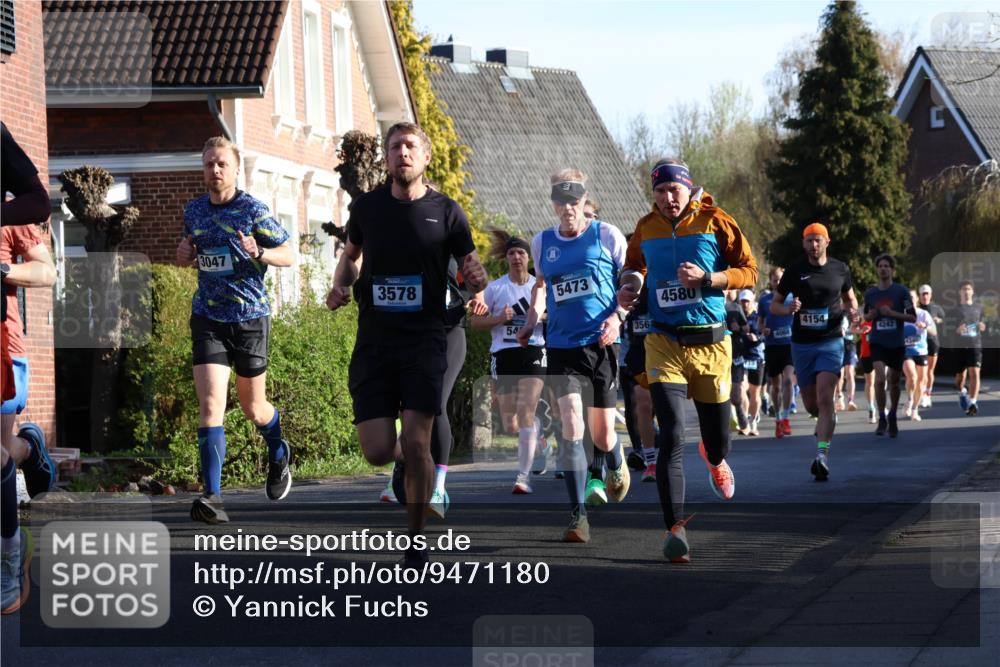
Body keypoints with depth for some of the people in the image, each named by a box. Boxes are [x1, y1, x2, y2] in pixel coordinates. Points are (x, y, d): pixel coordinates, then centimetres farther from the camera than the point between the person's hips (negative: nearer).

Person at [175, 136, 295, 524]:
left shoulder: (253, 210, -6)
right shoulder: (194, 211, 8)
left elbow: (289, 255, -2)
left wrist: (259, 252, -22)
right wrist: (184, 256, 1)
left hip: (250, 317, -2)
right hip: (208, 319, 2)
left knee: (253, 408, 11)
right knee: (210, 404, -13)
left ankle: (277, 454, 46)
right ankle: (212, 496, -17)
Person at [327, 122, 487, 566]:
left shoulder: (446, 212, 0)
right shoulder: (367, 207, 6)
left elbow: (471, 271, 7)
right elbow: (351, 254, 23)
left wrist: (477, 278, -17)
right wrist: (341, 285, 3)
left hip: (424, 342, -2)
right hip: (374, 341, 2)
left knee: (415, 445, -12)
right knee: (378, 453, -5)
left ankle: (416, 541, 3)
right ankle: (411, 458, 33)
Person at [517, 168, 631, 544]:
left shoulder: (607, 236, -2)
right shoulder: (542, 243, 7)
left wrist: (618, 316, -12)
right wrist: (531, 322, 12)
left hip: (601, 345, -1)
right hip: (561, 347, 1)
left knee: (601, 435, 7)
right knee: (571, 426, -17)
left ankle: (616, 464, 46)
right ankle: (578, 515, -11)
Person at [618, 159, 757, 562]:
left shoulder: (715, 222, -3)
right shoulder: (646, 228, 7)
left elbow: (748, 272, -2)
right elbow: (634, 265, 27)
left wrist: (707, 278, -17)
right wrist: (628, 287, 5)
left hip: (711, 344, 0)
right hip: (664, 344, 1)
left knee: (717, 437, 11)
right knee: (671, 435, -15)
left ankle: (714, 459, 51)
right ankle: (675, 528, -14)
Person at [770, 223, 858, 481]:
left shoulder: (840, 269, 2)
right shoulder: (795, 271, 0)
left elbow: (850, 298, 18)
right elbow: (774, 305, 6)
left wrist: (851, 311, -5)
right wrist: (788, 309, -17)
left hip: (831, 342, -2)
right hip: (802, 344, 2)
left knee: (824, 399, -18)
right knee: (811, 405, 9)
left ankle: (822, 456, -22)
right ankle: (827, 420, 46)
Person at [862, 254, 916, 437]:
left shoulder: (901, 291, -4)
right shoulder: (870, 293, 5)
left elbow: (912, 317, -6)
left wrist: (891, 313, -17)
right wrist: (870, 316, -4)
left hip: (897, 344, 0)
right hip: (877, 342, 0)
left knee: (894, 381, 9)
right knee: (880, 379, -18)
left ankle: (892, 417, 31)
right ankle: (882, 419, -6)